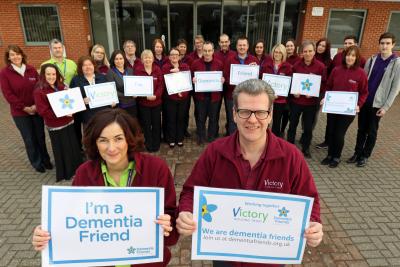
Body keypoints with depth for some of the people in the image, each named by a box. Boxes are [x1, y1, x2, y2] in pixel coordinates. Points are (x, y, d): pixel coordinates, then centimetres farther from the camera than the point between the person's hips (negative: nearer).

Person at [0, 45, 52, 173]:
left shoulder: (31, 70, 2)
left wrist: (37, 105, -11)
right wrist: (25, 108, -15)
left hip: (36, 109, 2)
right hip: (20, 113, -2)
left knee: (40, 136, 10)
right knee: (29, 139, 9)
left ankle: (45, 159, 29)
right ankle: (37, 162, 26)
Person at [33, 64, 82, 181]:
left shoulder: (61, 86, 7)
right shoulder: (39, 91, -13)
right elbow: (42, 111, -18)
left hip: (68, 122, 6)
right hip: (55, 126, -6)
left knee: (74, 146, 17)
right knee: (62, 150, 7)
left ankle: (76, 168, 35)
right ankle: (66, 172, 24)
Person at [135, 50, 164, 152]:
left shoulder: (157, 69, 3)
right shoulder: (138, 70, -3)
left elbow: (161, 85, -1)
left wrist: (156, 95, -18)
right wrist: (146, 96, -20)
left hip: (156, 101, 2)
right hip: (143, 102, -2)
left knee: (156, 123, 9)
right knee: (146, 124, 6)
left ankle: (156, 144, 24)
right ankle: (148, 145, 20)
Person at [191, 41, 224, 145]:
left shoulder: (219, 64, 0)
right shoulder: (195, 63, -1)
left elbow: (224, 77, 9)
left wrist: (223, 80, -13)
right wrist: (193, 79, -14)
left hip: (214, 95, 0)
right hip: (200, 95, 0)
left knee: (213, 117, 10)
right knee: (200, 117, 10)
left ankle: (212, 137, 27)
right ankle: (200, 137, 27)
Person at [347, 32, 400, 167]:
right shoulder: (372, 60, 4)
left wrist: (386, 106, -12)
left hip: (378, 104, -3)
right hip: (364, 101, 3)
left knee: (372, 131, 8)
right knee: (361, 129, 12)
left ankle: (365, 156, 21)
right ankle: (357, 153, 24)